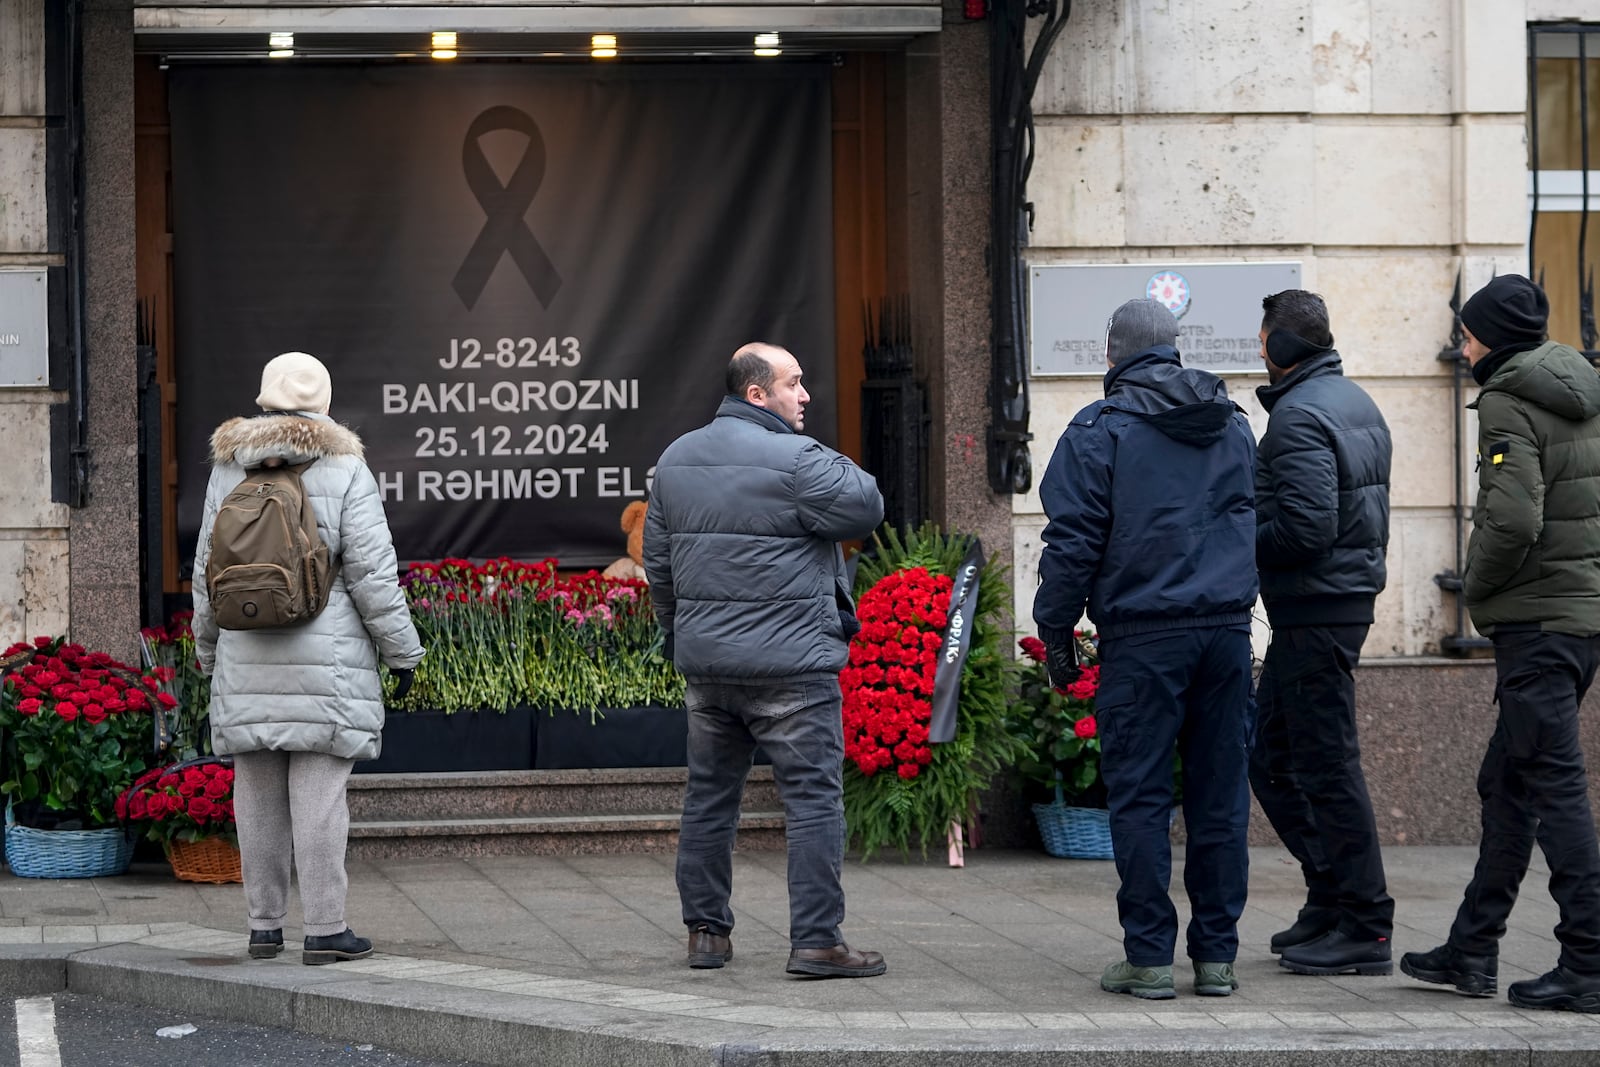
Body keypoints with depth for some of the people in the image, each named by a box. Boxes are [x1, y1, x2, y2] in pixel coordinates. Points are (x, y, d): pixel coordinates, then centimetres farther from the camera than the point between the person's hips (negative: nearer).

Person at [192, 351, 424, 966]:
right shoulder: (343, 471, -4)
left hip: (246, 662, 4)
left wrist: (209, 653, 23)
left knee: (257, 793, 8)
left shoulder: (228, 472, 8)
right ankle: (324, 930, -3)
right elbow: (372, 573, -7)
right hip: (327, 659, -4)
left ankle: (264, 927, 13)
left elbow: (208, 574, 12)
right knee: (319, 791, -4)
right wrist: (402, 651, 2)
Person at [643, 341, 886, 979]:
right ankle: (815, 940, -6)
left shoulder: (676, 459, 11)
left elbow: (658, 561, 17)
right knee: (813, 797, -3)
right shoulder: (796, 460, -14)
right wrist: (839, 468, 7)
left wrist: (679, 635, 26)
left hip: (704, 661, 7)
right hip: (790, 663, -7)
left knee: (709, 795, 14)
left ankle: (705, 931, 19)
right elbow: (866, 510, -9)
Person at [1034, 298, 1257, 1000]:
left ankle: (1149, 956, -1)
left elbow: (1072, 544, -6)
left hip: (1143, 638, -5)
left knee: (1140, 798, -1)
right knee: (1220, 796, 6)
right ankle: (1216, 956, 9)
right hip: (1228, 633, 5)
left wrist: (1056, 635, 2)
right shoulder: (1234, 427, 16)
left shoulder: (1099, 430, -3)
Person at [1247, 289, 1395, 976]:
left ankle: (1364, 927, -3)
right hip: (1349, 595, 10)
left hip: (1314, 613, -10)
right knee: (1272, 757, 17)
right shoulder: (1356, 403, 16)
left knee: (1326, 766, -6)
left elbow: (1304, 528, -24)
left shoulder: (1299, 416, -16)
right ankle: (1331, 898, 20)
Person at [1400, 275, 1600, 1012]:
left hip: (1537, 618, -9)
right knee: (1507, 783, 15)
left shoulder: (1508, 404, -12)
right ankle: (1472, 951, 21)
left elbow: (1513, 518, -24)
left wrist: (1476, 589, -7)